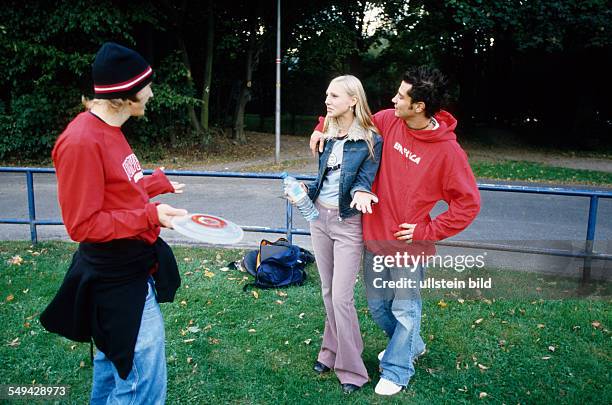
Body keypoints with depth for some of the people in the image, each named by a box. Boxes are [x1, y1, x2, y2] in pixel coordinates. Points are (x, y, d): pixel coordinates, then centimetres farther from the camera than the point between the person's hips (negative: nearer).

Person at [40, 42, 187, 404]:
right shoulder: (82, 141, -22)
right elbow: (82, 225, -19)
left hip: (133, 267, 10)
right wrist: (149, 216, -29)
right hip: (118, 279, -10)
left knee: (115, 356, 26)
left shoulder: (110, 129, 5)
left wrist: (157, 183, 26)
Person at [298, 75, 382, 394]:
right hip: (319, 216, 6)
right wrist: (305, 191, -2)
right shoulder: (328, 136, 7)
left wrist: (360, 193, -40)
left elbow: (364, 180, -18)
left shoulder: (371, 141, -11)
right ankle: (332, 352, 32)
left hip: (348, 224, -6)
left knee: (341, 297, -5)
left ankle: (351, 369, 12)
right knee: (327, 291, 15)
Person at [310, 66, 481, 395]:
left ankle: (396, 371, 33)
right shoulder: (388, 121, -4)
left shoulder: (447, 151, -19)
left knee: (404, 310, 12)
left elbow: (468, 203, -13)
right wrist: (323, 128, 0)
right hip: (375, 237, 6)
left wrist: (429, 231, -15)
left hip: (407, 244, -6)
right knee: (378, 306, 21)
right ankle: (411, 346, 47)